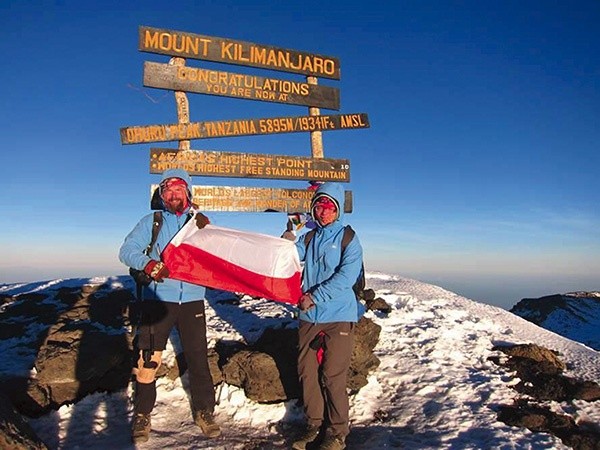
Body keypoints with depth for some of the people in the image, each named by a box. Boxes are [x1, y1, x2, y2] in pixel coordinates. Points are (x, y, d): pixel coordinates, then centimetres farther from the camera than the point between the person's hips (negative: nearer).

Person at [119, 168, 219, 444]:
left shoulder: (200, 221, 10)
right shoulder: (151, 221, 6)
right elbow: (126, 250, -2)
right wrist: (148, 264, -20)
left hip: (192, 299, 1)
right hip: (157, 299, -1)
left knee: (198, 358, 5)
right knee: (148, 359, 3)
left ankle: (204, 412, 21)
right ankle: (142, 415, 21)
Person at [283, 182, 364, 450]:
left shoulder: (349, 238, -4)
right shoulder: (309, 239, 12)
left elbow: (346, 277, -16)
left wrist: (314, 296, -20)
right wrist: (286, 242, -19)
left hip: (338, 317, -5)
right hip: (309, 317, 5)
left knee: (332, 377, -1)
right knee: (307, 373, 10)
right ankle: (314, 425, 29)